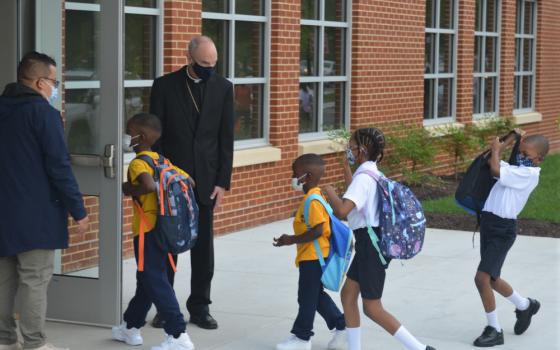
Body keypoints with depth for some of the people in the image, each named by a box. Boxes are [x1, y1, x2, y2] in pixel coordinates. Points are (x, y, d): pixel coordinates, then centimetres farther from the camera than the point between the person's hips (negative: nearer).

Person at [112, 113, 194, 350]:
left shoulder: (137, 163, -14)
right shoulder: (161, 160, 11)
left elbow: (150, 186, -32)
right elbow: (188, 180, 12)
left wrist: (129, 190, -16)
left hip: (147, 231, -9)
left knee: (155, 282, -7)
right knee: (146, 279, 19)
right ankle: (131, 327, 33)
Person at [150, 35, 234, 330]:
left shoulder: (223, 88, 3)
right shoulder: (165, 85, -2)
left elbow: (226, 138, 3)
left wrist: (222, 182, -2)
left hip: (206, 180, 1)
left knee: (203, 246, 6)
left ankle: (199, 306, 15)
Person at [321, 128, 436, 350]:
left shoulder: (363, 178, -19)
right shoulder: (373, 175, 12)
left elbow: (342, 210, -33)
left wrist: (329, 191, -13)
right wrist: (346, 168, 33)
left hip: (372, 244, -10)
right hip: (369, 242, 10)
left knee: (372, 309, -2)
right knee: (348, 295, 13)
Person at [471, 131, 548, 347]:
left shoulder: (528, 174, -16)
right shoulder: (516, 169, 12)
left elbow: (495, 170, -25)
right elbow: (491, 163, 19)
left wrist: (496, 150, -7)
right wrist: (508, 142, 12)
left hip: (503, 230, -9)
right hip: (490, 224, 9)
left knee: (482, 278, -16)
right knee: (492, 279, 20)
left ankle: (494, 330, -3)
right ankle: (525, 306, 44)